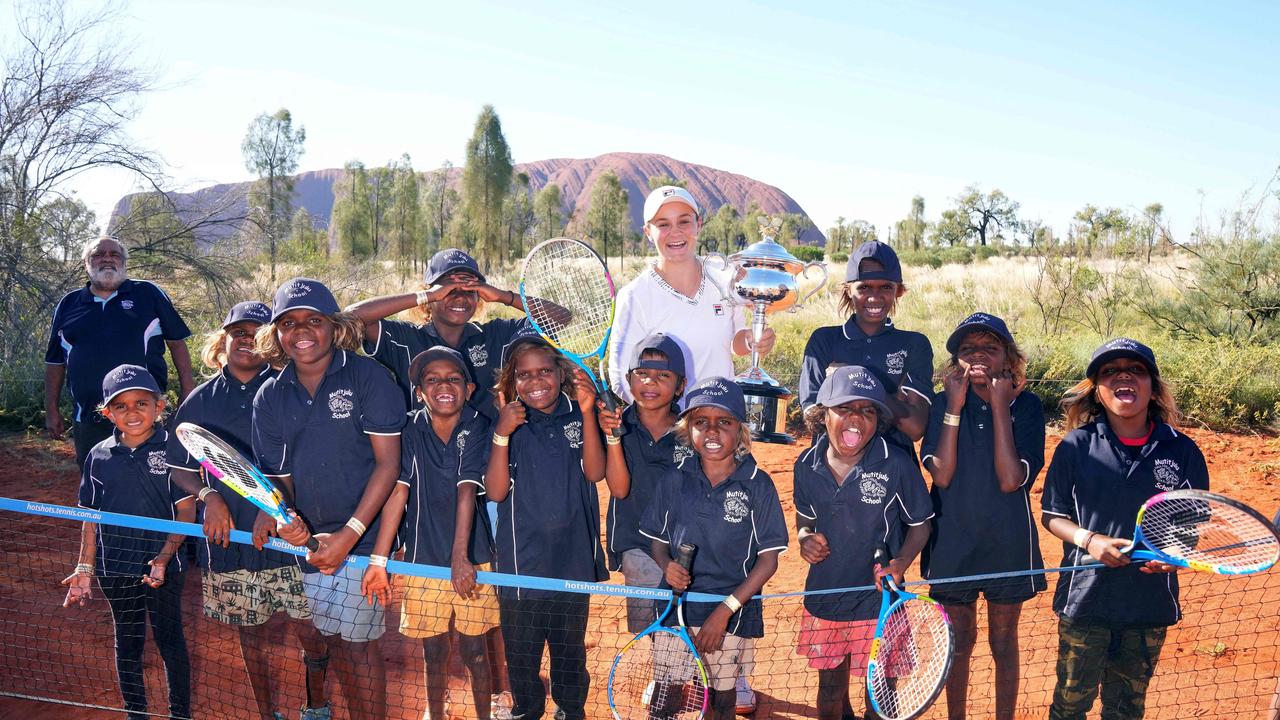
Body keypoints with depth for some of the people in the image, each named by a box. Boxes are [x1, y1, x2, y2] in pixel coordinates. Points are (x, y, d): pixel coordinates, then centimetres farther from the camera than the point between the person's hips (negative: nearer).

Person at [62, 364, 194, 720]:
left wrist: (164, 557, -19)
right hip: (115, 569, 3)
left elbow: (186, 511, -9)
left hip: (162, 568, -3)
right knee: (127, 643, 17)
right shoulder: (98, 457, 0)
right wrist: (84, 568, 4)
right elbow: (91, 517, 7)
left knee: (170, 641, 9)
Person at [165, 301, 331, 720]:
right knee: (251, 634, 13)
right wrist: (208, 495, -5)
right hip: (229, 535, 2)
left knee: (311, 629, 2)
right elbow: (177, 467, 12)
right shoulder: (201, 400, 6)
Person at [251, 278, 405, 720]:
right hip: (309, 540, 5)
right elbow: (278, 476, 7)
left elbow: (388, 461, -13)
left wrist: (349, 534, -17)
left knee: (358, 643, -3)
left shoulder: (368, 377, -10)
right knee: (332, 639, 15)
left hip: (363, 534, -5)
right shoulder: (269, 397, 3)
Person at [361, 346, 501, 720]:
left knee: (475, 651, 7)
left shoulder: (477, 428, -8)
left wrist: (460, 556, -28)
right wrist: (378, 560, -16)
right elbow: (398, 491, -11)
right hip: (422, 560, 1)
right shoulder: (411, 430, -4)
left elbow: (467, 490, -19)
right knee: (433, 651, 14)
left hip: (472, 560, -1)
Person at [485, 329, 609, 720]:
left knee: (571, 650, 17)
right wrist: (502, 434, -25)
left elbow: (595, 472, -15)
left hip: (573, 558, 1)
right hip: (521, 563, -1)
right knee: (521, 654, 12)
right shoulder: (509, 422, -4)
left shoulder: (578, 416, -2)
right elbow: (495, 491, -13)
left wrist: (588, 413, -24)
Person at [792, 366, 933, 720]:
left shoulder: (897, 465, -16)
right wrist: (805, 538, -8)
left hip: (877, 601, -3)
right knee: (830, 688, 18)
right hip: (823, 596, 3)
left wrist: (900, 563, -20)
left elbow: (920, 525, -3)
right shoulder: (807, 465, -5)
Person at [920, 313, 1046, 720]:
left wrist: (1000, 406, -18)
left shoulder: (1026, 405, -7)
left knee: (1003, 642, 14)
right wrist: (955, 406, -17)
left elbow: (1011, 480, -18)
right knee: (958, 641, 15)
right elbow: (941, 474, -15)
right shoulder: (944, 403, -4)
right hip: (953, 540, 1)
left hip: (1008, 543, -1)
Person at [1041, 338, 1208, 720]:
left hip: (1150, 603, 1)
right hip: (1084, 599, -1)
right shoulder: (1076, 446, -5)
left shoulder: (1182, 451, -2)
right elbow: (1052, 515, 2)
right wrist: (1089, 539, -17)